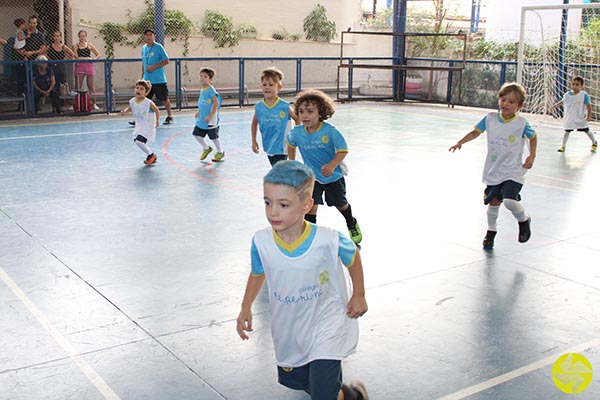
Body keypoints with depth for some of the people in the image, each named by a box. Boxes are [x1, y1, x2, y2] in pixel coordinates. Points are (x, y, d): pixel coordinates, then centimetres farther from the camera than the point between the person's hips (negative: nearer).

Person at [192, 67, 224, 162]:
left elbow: (216, 102, -25)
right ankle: (206, 148, 30)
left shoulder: (211, 90, -18)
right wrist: (198, 112, 17)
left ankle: (220, 152, 25)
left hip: (211, 120, -8)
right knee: (196, 134, 10)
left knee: (214, 136, 5)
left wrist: (211, 115, -27)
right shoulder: (202, 89, 8)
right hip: (202, 119, 8)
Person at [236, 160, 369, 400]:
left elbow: (353, 257, -3)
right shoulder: (261, 242, -18)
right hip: (289, 329, 4)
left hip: (326, 324, -4)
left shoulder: (329, 240, -27)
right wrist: (246, 308, 2)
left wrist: (358, 295, 2)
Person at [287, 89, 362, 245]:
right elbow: (291, 145, 8)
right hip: (312, 177, 1)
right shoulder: (296, 133, -16)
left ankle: (353, 226, 47)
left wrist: (332, 165, -33)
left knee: (340, 204, 18)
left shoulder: (330, 131, -26)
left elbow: (343, 150, -20)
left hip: (333, 175, -1)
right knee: (311, 206, -11)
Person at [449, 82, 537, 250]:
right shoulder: (490, 119, -3)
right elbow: (476, 132, 11)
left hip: (513, 171, -3)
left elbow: (533, 137, 8)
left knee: (509, 201, -20)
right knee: (493, 202, 11)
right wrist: (460, 142, -2)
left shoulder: (522, 124, -10)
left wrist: (532, 156, -1)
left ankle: (524, 220, 13)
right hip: (493, 171, 3)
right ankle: (491, 231, 35)